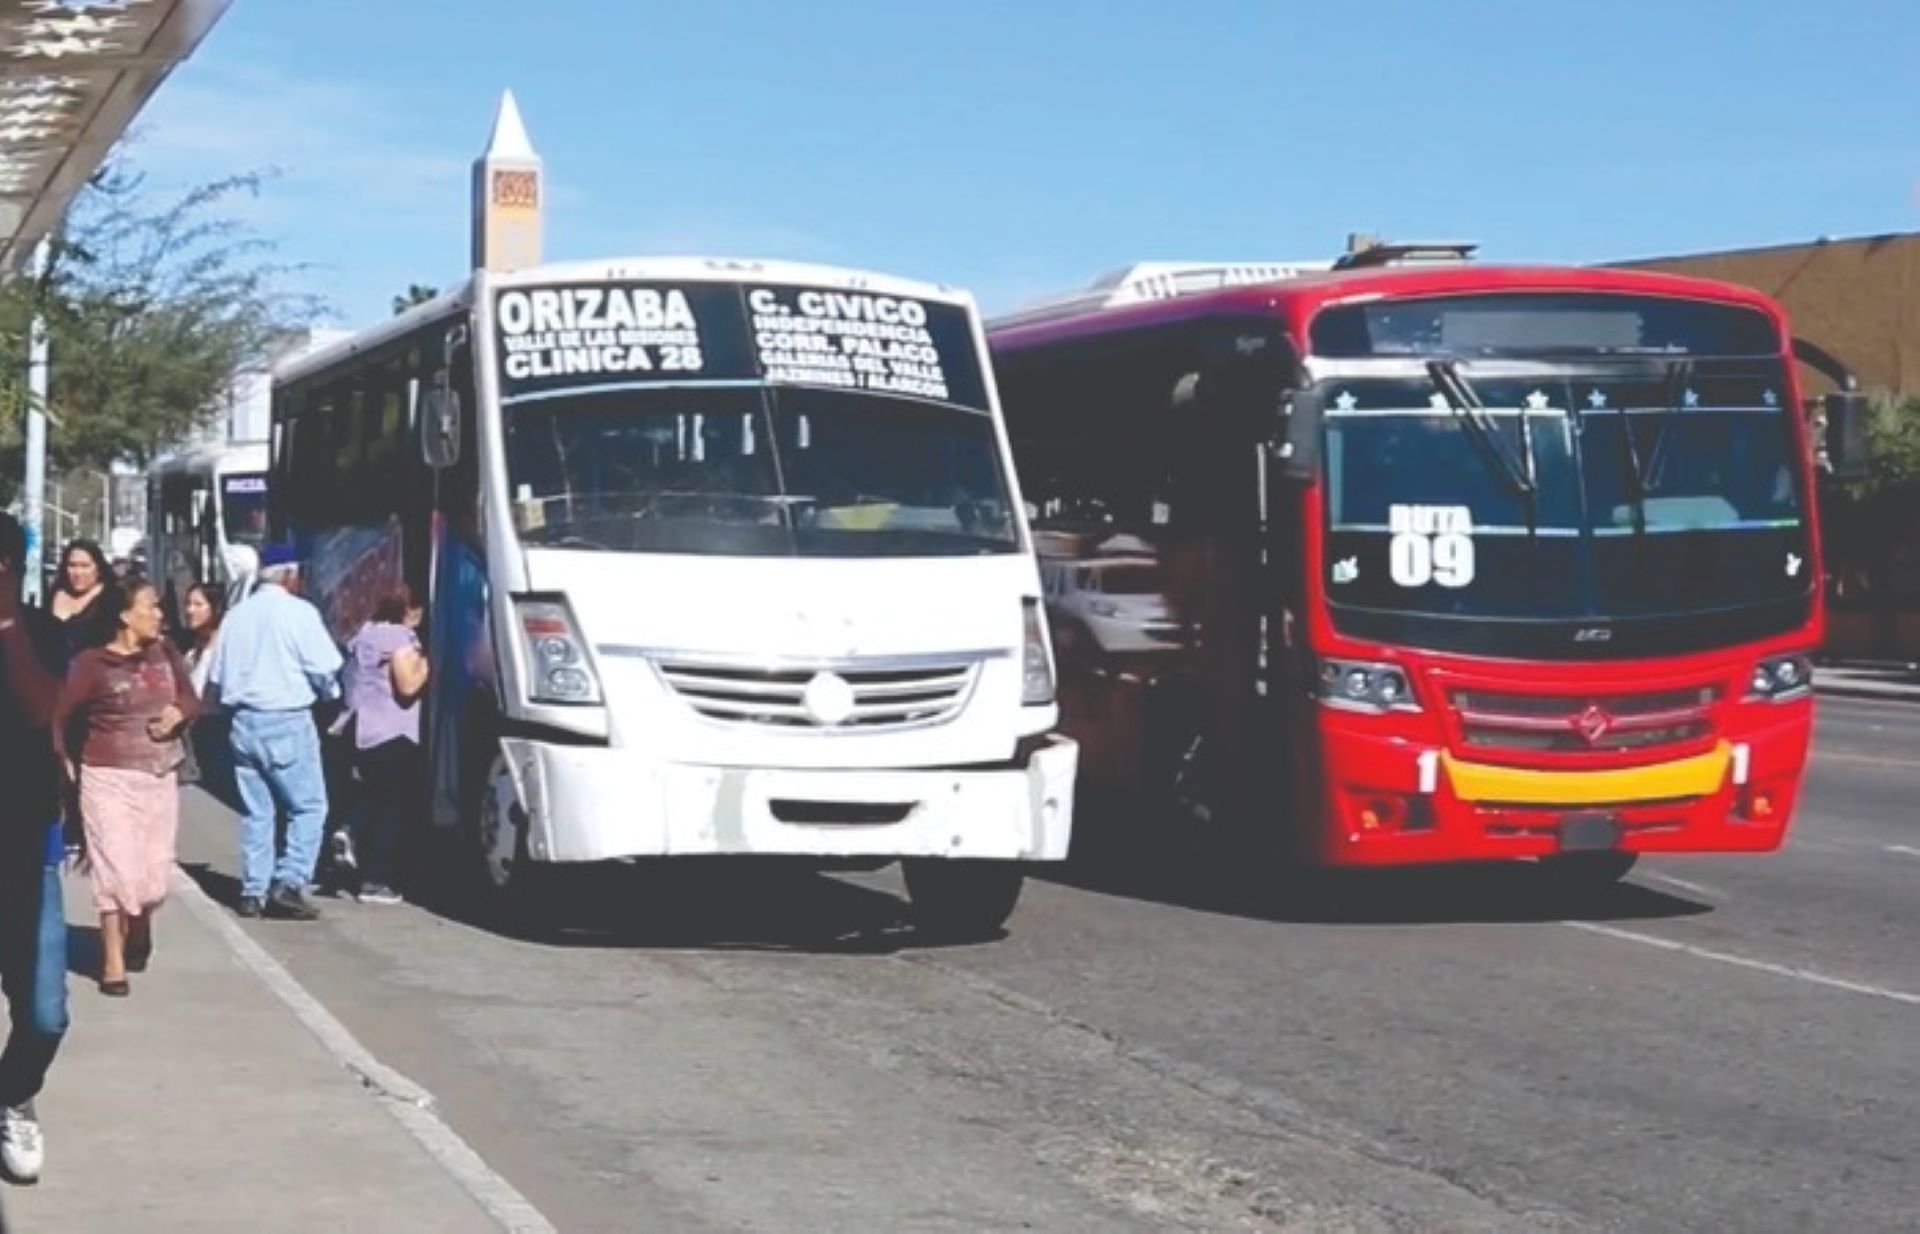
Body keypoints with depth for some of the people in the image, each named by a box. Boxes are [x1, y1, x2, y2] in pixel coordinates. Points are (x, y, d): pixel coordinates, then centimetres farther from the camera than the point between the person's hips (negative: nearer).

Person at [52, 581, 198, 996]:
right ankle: (113, 961, 4)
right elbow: (63, 718, -7)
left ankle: (140, 930, 38)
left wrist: (179, 713, -10)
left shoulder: (166, 653, 1)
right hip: (109, 778, -4)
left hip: (160, 777, 4)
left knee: (155, 868, 8)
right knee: (116, 868, -6)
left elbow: (191, 699, 11)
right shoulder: (92, 663, -13)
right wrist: (70, 767, -8)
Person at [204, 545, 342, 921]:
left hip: (244, 720, 6)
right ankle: (289, 883, -10)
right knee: (308, 806, 1)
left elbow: (217, 676, 11)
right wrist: (329, 693, 9)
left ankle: (253, 891, 11)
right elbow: (324, 667, -11)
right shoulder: (298, 612, -9)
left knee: (255, 811, 11)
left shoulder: (236, 614, 9)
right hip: (288, 721, -6)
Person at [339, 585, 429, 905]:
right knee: (391, 808, -5)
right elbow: (408, 685, -18)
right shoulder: (400, 637, -10)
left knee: (371, 806, 16)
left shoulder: (366, 635, 17)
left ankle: (366, 873, 17)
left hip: (363, 733, 9)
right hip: (392, 735, -9)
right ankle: (375, 882, -9)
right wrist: (426, 663, -2)